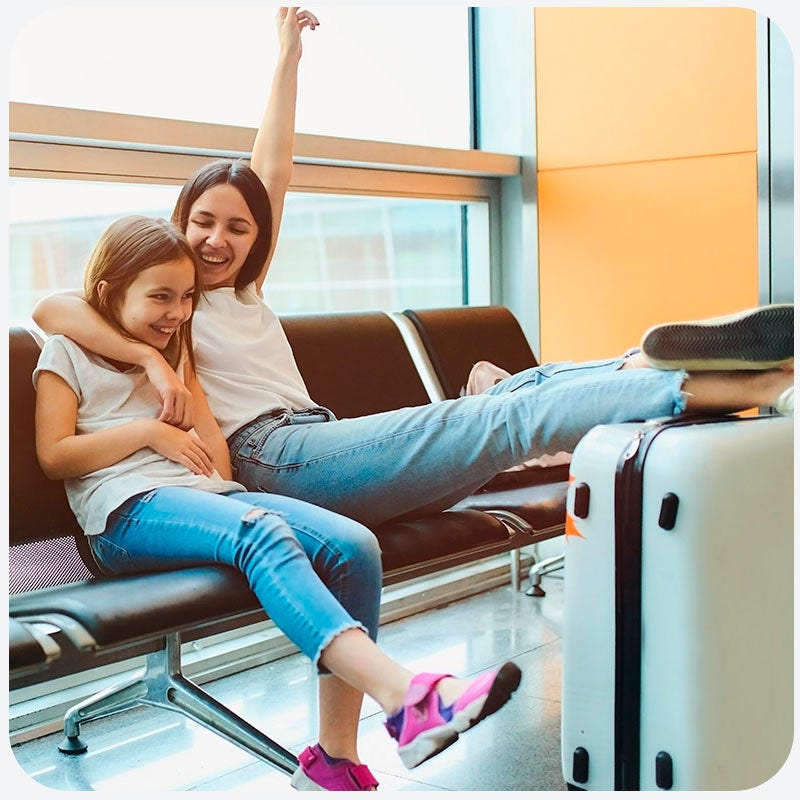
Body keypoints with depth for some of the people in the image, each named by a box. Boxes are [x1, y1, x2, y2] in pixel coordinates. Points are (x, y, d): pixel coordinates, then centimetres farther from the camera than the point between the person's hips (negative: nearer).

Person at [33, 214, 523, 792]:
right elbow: (54, 456, 0)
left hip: (211, 495, 6)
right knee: (263, 533, -38)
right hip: (130, 509, -6)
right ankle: (403, 694, -55)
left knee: (353, 544, -22)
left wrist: (184, 381, 8)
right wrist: (147, 430, -4)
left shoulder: (174, 357, 27)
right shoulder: (68, 353, 14)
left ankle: (335, 756, -27)